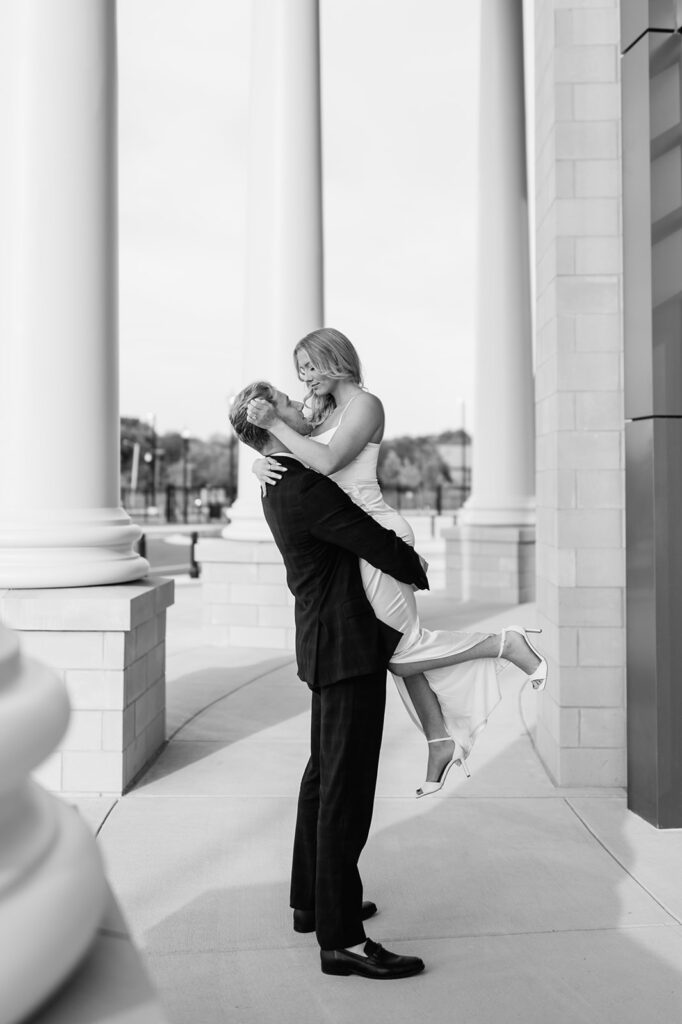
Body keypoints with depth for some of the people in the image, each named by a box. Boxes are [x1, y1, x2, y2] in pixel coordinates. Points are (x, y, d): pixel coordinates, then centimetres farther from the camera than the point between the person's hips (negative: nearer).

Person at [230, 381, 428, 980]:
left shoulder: (283, 480, 11)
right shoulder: (304, 488, -21)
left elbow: (357, 524, 25)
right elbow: (377, 544, -17)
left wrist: (403, 552, 11)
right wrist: (417, 571, 2)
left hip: (331, 639, 11)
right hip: (346, 645, -11)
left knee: (325, 776, 20)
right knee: (347, 791, -5)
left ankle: (313, 900, 35)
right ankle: (341, 940, 3)